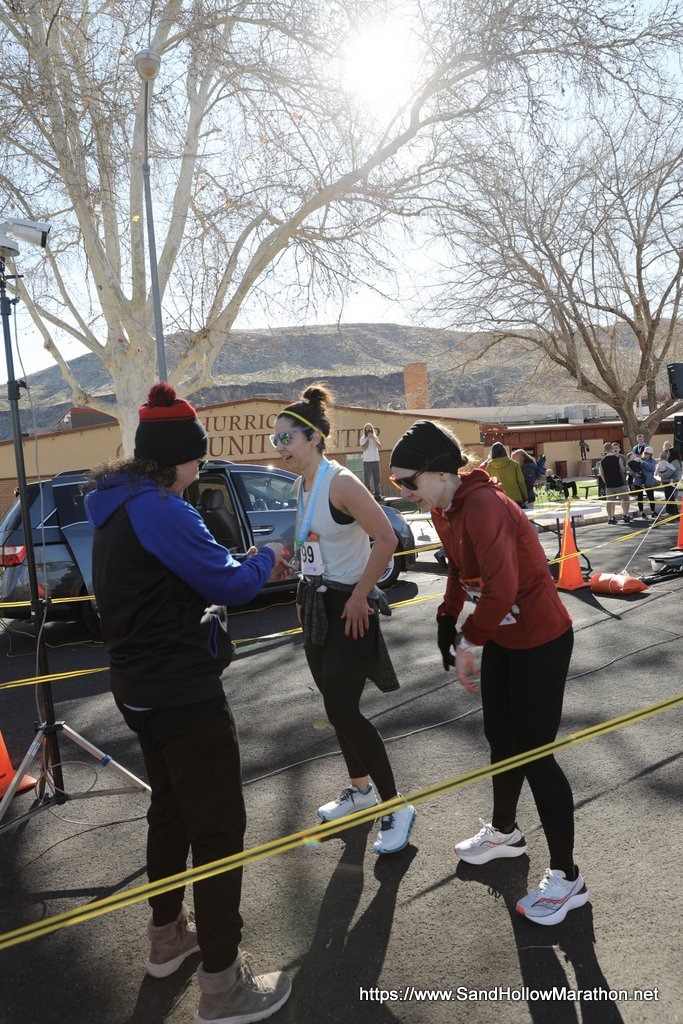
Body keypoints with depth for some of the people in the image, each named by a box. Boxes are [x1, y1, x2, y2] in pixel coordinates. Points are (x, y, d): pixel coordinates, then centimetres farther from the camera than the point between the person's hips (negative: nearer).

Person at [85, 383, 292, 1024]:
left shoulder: (119, 508, 10)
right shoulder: (160, 509, -22)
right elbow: (227, 584, -19)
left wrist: (250, 569, 10)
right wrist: (266, 561, 1)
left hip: (143, 688, 10)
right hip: (183, 691, -10)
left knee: (171, 808, 24)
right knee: (219, 826, 1)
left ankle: (167, 936, 41)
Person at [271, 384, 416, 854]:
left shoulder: (340, 482, -20)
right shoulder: (302, 485, 7)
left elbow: (386, 539, -25)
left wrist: (359, 596, -21)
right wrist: (305, 598, 13)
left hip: (348, 608, -9)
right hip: (317, 604, 9)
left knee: (344, 710, -8)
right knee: (336, 705, 17)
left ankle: (397, 808, 8)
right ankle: (361, 789, 36)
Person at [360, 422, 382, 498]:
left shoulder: (375, 438, 13)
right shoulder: (363, 439, 4)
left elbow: (379, 447, -2)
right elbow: (364, 448, -11)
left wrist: (373, 438, -10)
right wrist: (368, 439, -9)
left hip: (376, 460, 3)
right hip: (367, 461, -3)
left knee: (376, 478, 3)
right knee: (367, 478, -6)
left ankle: (378, 494, 5)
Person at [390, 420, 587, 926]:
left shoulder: (482, 506, -29)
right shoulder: (444, 510, 0)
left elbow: (502, 588, -35)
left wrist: (468, 642, -23)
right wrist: (447, 621, 2)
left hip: (541, 641, -9)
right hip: (501, 638, 9)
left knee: (534, 754, -1)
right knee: (502, 739, 22)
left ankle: (567, 878, 17)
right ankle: (505, 832, 45)